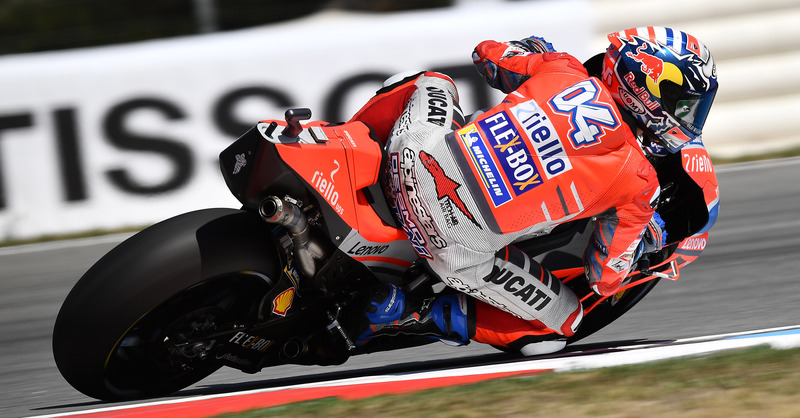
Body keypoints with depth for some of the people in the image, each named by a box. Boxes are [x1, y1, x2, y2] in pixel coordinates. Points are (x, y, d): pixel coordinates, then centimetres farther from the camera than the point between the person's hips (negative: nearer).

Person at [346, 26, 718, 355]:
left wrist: (534, 49, 43)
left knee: (432, 82, 34)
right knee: (560, 324, 20)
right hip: (462, 253, -4)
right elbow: (605, 278, 3)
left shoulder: (562, 70, 3)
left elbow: (487, 53, 22)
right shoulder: (638, 181, -5)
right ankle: (409, 315, 6)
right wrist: (651, 238, 23)